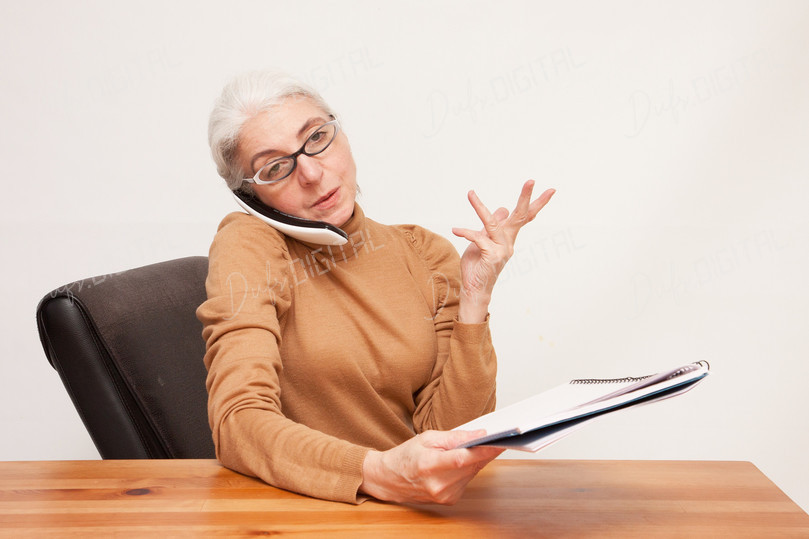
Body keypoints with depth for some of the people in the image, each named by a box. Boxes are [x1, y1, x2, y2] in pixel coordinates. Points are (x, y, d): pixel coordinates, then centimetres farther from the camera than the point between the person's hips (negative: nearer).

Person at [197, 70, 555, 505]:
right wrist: (379, 473, -31)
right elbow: (238, 422, -18)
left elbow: (450, 433, -2)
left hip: (410, 515, 2)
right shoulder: (249, 247, -7)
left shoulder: (426, 255, 3)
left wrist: (474, 297, -12)